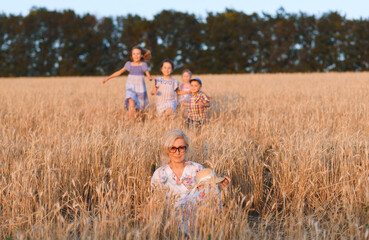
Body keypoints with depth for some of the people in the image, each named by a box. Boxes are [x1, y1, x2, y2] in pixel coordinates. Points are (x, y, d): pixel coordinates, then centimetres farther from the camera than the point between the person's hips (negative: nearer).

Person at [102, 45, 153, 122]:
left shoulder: (143, 65, 0)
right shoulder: (129, 64, 6)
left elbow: (148, 75, -5)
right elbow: (119, 72, 17)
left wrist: (150, 78, -31)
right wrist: (108, 78, 19)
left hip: (140, 88, 0)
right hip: (130, 88, 0)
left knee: (140, 108, 6)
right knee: (131, 105, -22)